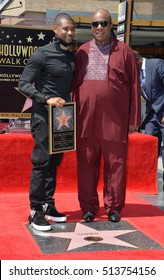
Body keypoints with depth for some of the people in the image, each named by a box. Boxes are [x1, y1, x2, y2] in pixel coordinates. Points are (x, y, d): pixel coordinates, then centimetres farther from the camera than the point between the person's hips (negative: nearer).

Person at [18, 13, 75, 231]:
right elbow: (23, 84, -15)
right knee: (42, 162, -7)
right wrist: (47, 99, -27)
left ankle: (48, 206, 21)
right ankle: (36, 211, -1)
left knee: (54, 162, 11)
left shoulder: (73, 56, 10)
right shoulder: (42, 54, -11)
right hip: (43, 115, -7)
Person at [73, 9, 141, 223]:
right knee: (87, 164, 7)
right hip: (86, 119, 2)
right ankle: (88, 207, 17)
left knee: (115, 165, 4)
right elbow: (74, 83, 12)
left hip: (115, 120, -2)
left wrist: (134, 118, -1)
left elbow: (134, 86, 3)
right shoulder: (83, 51, 12)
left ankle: (113, 207, 16)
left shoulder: (124, 51, 4)